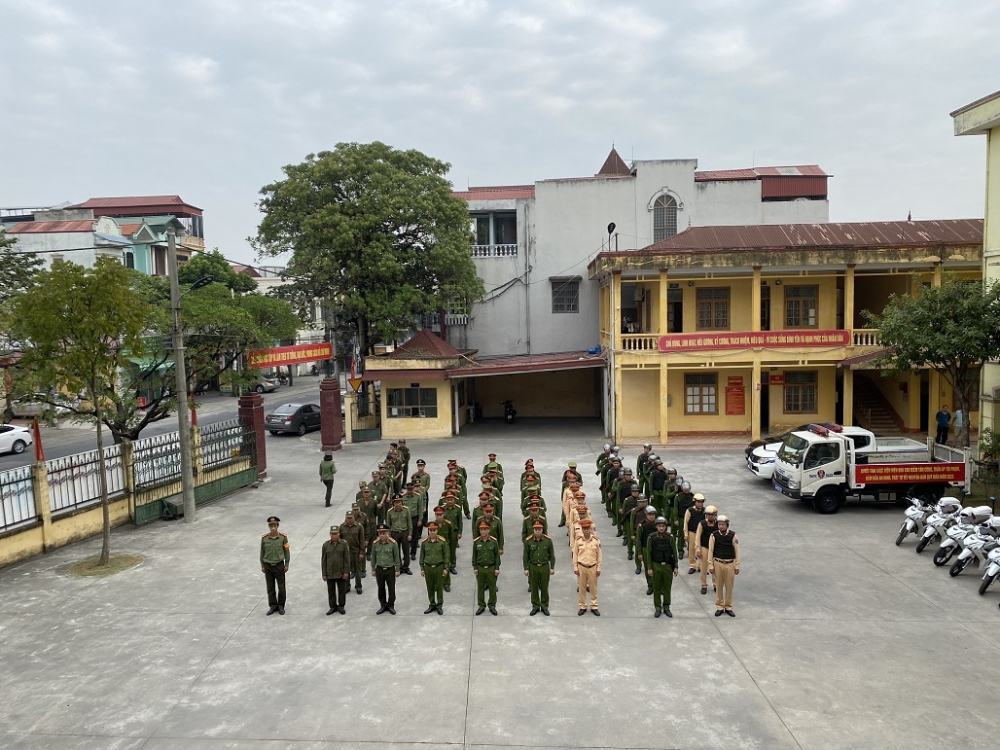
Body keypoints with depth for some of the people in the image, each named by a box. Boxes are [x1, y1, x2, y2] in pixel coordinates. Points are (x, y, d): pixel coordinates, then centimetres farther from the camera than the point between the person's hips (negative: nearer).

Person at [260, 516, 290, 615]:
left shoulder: (283, 537, -11)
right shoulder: (264, 538, -7)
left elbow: (286, 551, -3)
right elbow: (262, 552, 3)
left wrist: (286, 564, -1)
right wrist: (262, 565, 7)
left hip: (279, 565, -1)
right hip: (268, 566, 1)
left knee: (281, 587, 7)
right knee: (270, 588, 11)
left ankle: (281, 606, 24)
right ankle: (273, 606, 25)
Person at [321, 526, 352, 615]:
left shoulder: (344, 544, -5)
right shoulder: (326, 545, 0)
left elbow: (347, 559, -4)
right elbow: (323, 560, 3)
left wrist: (346, 572, -8)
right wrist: (324, 574, 1)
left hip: (341, 573, -1)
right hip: (330, 573, 2)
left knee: (342, 590, 9)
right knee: (331, 591, 10)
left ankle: (341, 606, 24)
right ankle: (333, 607, 24)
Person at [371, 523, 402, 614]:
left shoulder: (393, 543, -13)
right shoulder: (375, 543, -5)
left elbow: (397, 557, -5)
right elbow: (373, 557, 5)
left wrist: (397, 570, -3)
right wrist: (373, 569, 7)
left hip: (390, 569, -2)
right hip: (379, 569, 2)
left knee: (391, 588, 8)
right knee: (381, 588, 12)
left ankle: (391, 605, 23)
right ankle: (383, 605, 27)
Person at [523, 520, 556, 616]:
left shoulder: (548, 540, -8)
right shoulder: (528, 541, -8)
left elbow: (552, 554, 0)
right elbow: (526, 555, -1)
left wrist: (552, 567, 0)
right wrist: (526, 568, -2)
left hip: (545, 566, 0)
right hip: (533, 567, 0)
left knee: (544, 588, 9)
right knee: (534, 588, 10)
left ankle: (544, 606, 25)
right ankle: (535, 606, 24)